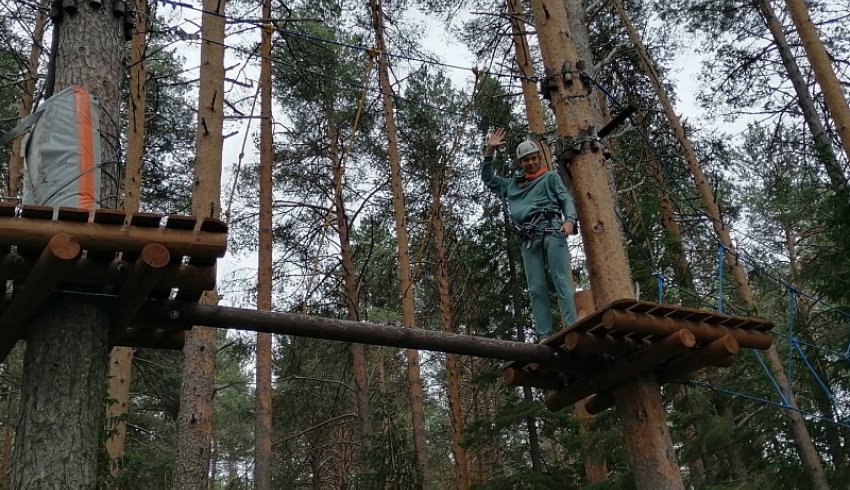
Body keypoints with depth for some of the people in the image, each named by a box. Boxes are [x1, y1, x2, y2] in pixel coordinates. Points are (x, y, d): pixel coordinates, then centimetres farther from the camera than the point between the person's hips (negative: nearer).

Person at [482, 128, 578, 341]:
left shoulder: (550, 178, 19)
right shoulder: (512, 185, 29)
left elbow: (566, 199, 7)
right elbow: (488, 179, 36)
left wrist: (569, 220, -14)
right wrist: (489, 151, 24)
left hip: (552, 232, -4)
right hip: (529, 239, 4)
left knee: (561, 283, -14)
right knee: (536, 289, -4)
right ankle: (543, 336, -7)